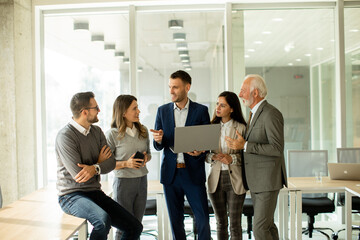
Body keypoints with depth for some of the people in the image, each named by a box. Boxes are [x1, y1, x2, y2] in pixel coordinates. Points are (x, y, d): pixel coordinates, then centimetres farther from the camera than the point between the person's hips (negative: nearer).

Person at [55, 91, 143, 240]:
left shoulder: (97, 131, 9)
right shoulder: (65, 136, -15)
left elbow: (111, 162, -1)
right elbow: (78, 176, -20)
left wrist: (95, 168, -21)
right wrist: (99, 162, -3)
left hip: (95, 193, 7)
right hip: (71, 196, -7)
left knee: (135, 227, -4)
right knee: (103, 220, -36)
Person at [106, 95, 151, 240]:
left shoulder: (143, 131, 5)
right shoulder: (112, 134, -10)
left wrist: (146, 157, -6)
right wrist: (126, 164, -20)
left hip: (142, 181, 5)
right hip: (123, 182, -5)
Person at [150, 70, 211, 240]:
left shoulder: (201, 110, 1)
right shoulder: (162, 111, 8)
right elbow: (158, 146, 8)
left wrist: (201, 151, -17)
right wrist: (158, 140, -15)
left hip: (193, 173, -2)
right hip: (170, 173, 2)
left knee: (203, 218, -2)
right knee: (175, 220, 10)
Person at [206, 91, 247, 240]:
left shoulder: (241, 128, -2)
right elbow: (205, 154, 9)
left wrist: (232, 158, -19)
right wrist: (213, 157, -12)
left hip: (235, 180, -3)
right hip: (216, 179, 3)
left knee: (235, 224, 2)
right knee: (220, 222, 12)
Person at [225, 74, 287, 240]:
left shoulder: (271, 114, -17)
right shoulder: (255, 114, 14)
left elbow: (277, 149, -23)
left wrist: (245, 145, -24)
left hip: (268, 181, -10)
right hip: (256, 181, 10)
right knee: (266, 225, 14)